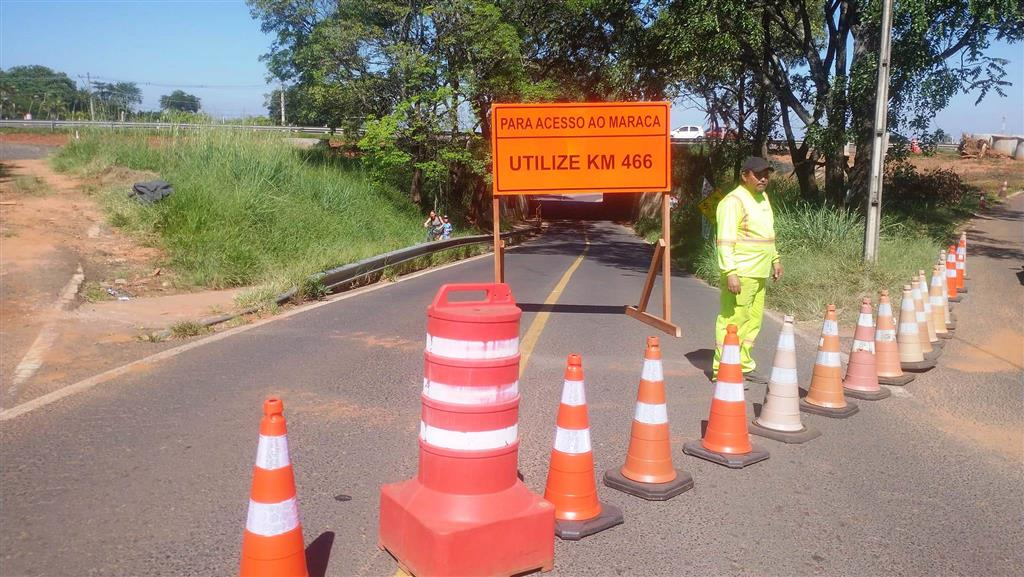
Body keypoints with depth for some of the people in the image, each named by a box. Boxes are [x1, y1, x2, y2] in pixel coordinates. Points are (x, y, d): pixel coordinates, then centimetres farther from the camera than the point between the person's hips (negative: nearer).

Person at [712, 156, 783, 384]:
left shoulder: (762, 198, 16)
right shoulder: (733, 201, -14)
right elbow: (725, 241, -21)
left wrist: (775, 259, 26)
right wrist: (730, 273, -27)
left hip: (759, 275, 9)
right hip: (740, 274, -9)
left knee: (753, 321, 15)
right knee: (732, 321, -5)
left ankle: (744, 367, 26)